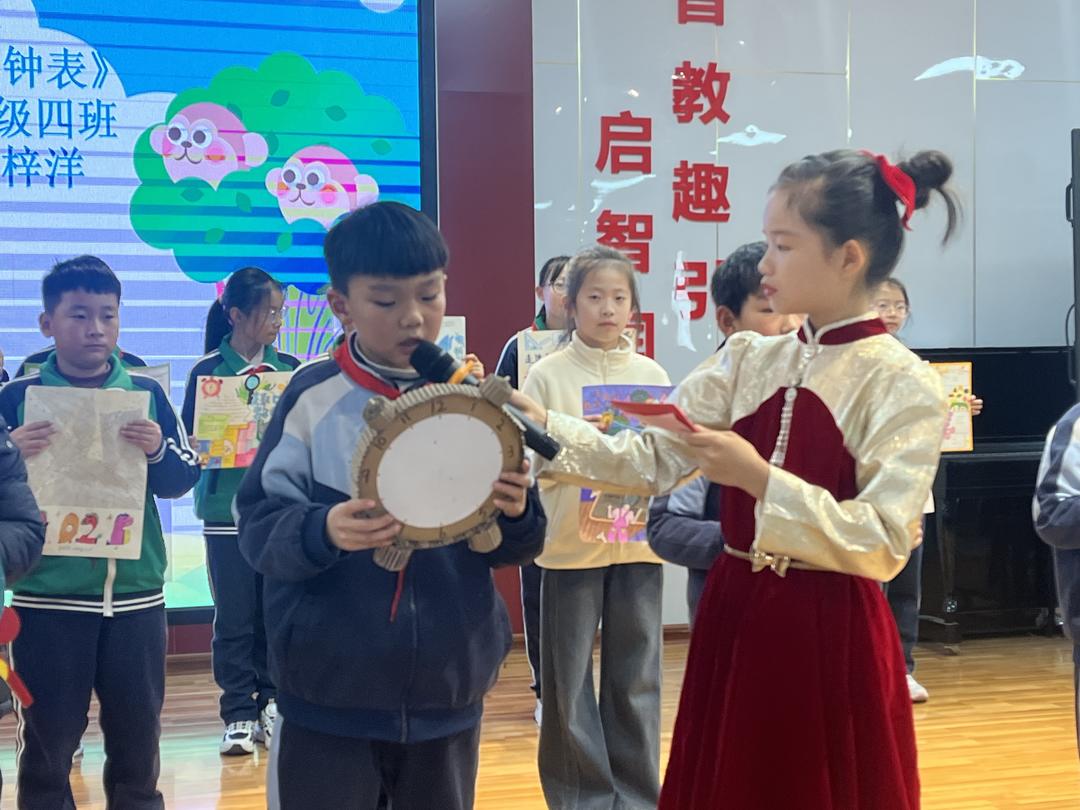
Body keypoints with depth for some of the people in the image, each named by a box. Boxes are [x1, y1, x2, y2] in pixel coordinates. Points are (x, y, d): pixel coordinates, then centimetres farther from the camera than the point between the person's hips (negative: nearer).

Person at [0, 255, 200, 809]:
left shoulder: (146, 394, 4)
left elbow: (185, 477, 4)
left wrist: (158, 452, -16)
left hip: (136, 594, 2)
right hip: (48, 597, -2)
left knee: (138, 735, 12)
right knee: (47, 742, 5)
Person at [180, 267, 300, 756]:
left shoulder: (290, 368, 6)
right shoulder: (207, 371, -2)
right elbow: (190, 441, -3)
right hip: (228, 509, -2)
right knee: (234, 616, 1)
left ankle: (273, 704, 18)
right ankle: (239, 715, 9)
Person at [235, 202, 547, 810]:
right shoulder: (315, 395, -6)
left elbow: (510, 549, 5)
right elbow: (259, 526, -7)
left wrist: (517, 514, -17)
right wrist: (321, 532, -27)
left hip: (447, 691, 2)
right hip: (329, 695, -2)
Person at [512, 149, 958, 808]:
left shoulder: (905, 386, -13)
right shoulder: (748, 361, 4)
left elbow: (883, 546, -19)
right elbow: (652, 460, 1)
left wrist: (758, 479, -24)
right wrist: (544, 427, -11)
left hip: (831, 638, -5)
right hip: (733, 622, 5)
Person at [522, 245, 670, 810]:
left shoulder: (653, 376, 7)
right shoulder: (547, 375, 0)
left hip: (638, 542, 2)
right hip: (569, 544, -2)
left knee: (635, 678, 8)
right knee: (569, 679, 4)